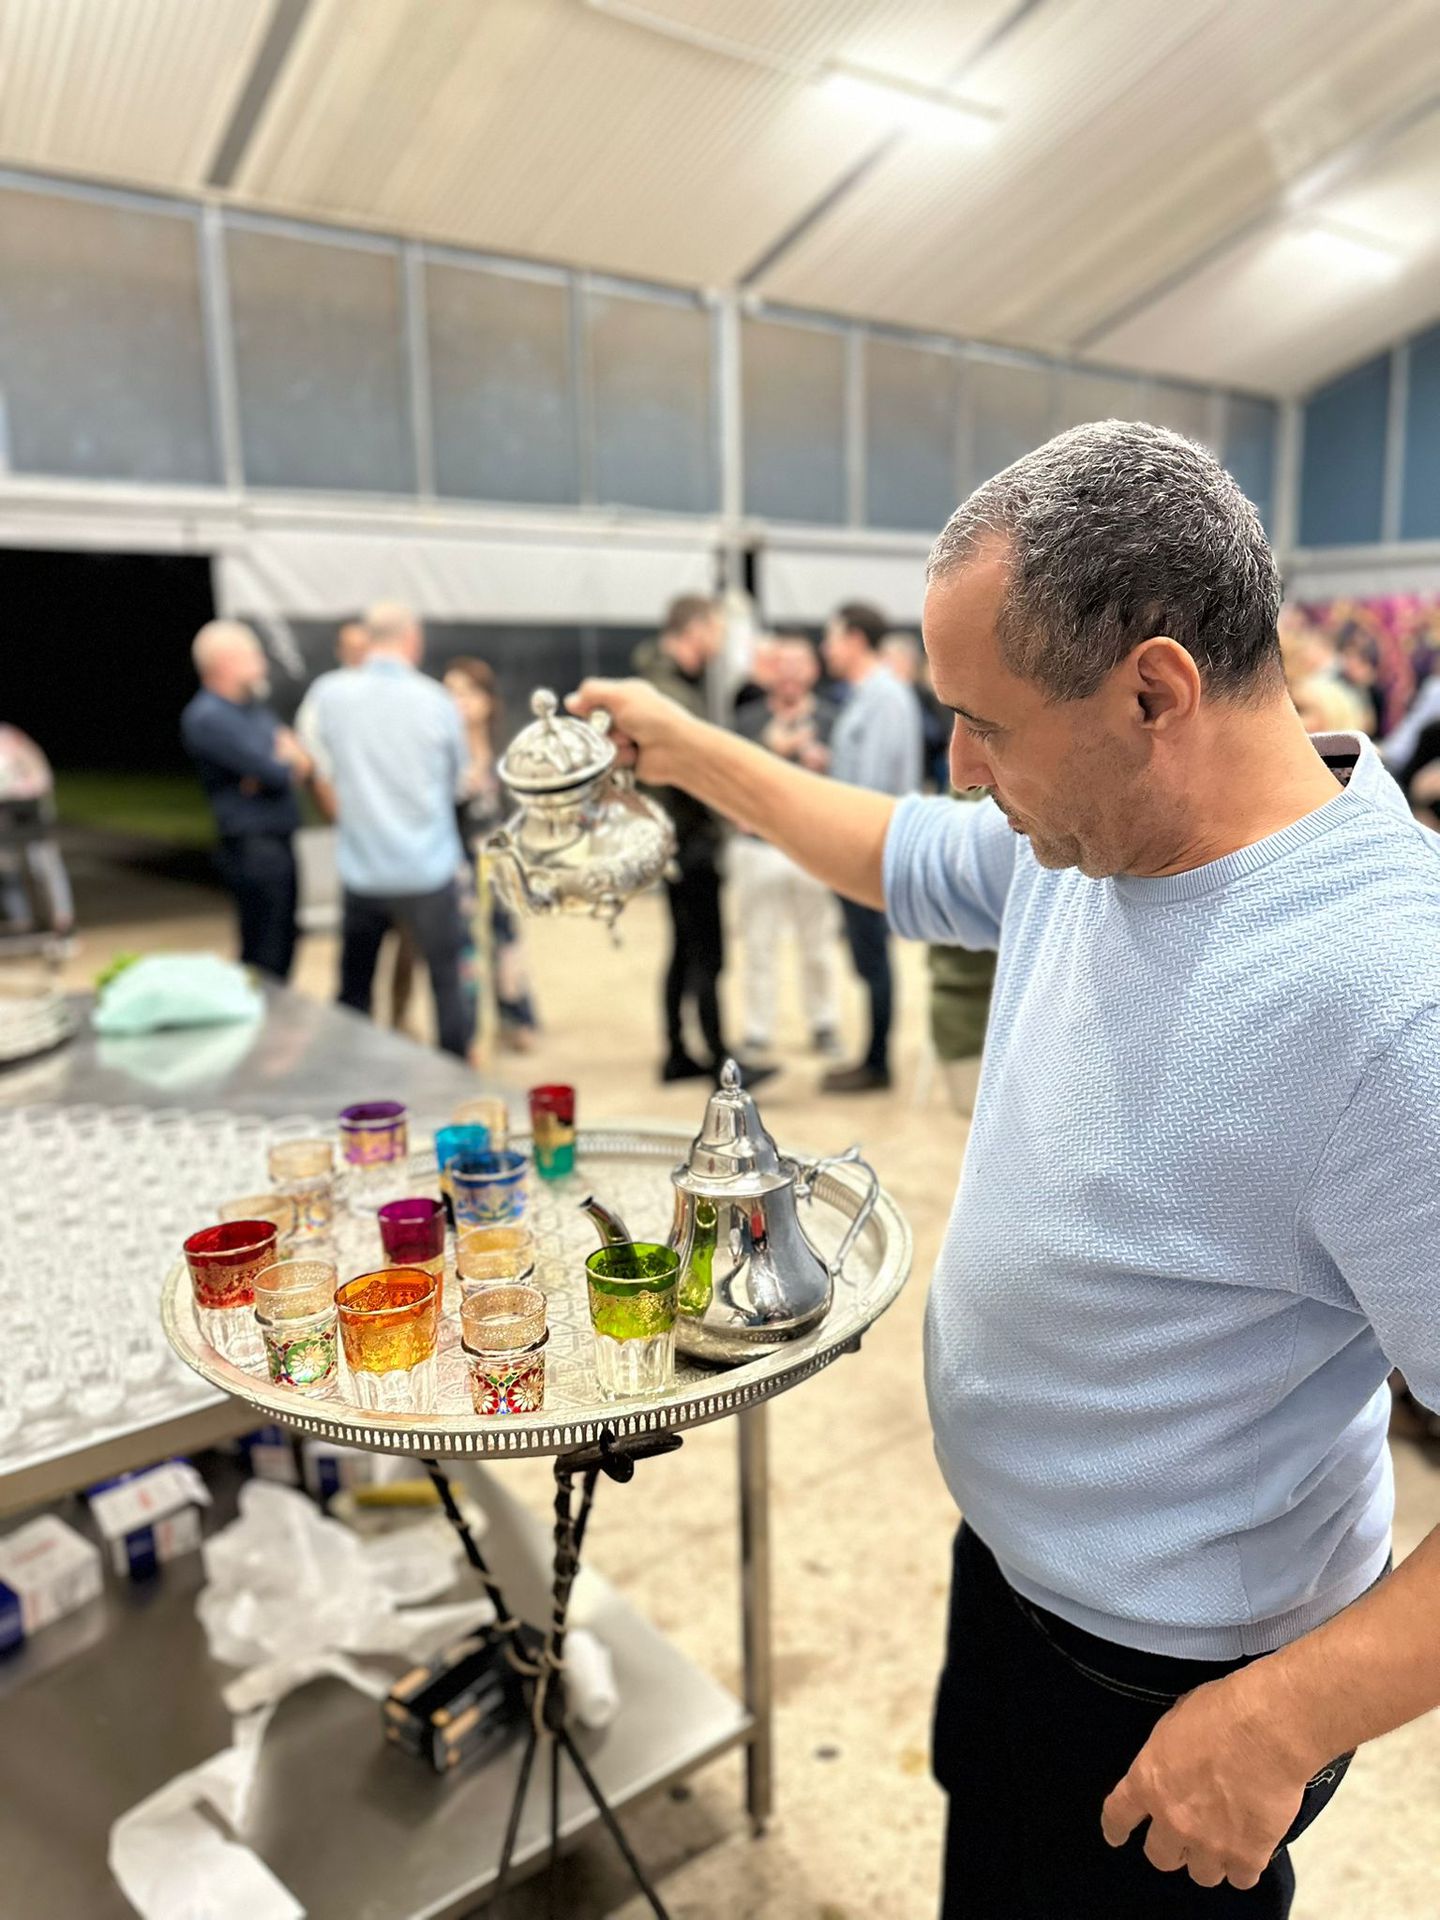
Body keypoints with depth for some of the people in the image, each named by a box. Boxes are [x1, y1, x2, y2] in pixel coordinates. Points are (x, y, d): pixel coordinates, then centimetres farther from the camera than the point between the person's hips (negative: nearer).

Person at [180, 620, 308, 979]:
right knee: (265, 961, -5)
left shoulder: (252, 707, 14)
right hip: (253, 847, -9)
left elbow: (301, 760, 12)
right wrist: (289, 760, 4)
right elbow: (273, 772, -19)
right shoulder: (207, 717, -15)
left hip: (279, 842, 9)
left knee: (282, 949, 16)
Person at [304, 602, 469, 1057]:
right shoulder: (437, 703, -9)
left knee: (354, 986, 14)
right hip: (429, 867, -2)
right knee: (446, 976, 11)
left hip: (361, 869, 2)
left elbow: (328, 773, 5)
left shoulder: (329, 693, -5)